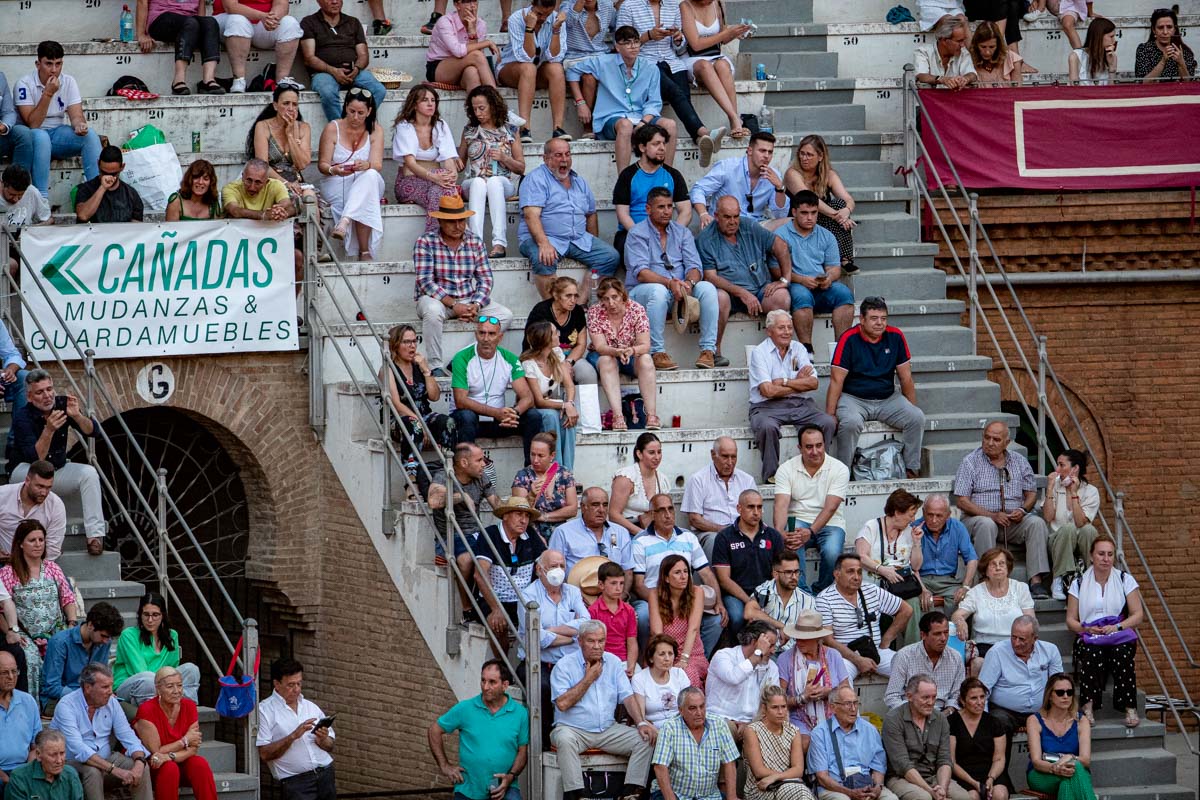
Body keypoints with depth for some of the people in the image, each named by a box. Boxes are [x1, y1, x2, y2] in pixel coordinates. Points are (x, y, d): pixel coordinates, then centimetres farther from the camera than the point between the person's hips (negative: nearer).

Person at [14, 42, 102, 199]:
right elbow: (32, 124, -20)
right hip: (30, 137, -4)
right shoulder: (25, 85, -14)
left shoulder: (68, 82, 1)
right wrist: (48, 93, -26)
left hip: (58, 135, 4)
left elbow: (76, 115, -5)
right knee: (41, 137, -38)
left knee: (90, 135, -21)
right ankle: (41, 198, -39)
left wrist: (80, 125, -30)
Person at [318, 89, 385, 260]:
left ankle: (344, 222, -50)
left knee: (370, 175, -36)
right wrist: (334, 170, -27)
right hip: (336, 186, -1)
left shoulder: (376, 130, 4)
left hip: (368, 183, 1)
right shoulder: (333, 129, 0)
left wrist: (366, 165, -34)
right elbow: (322, 164, -2)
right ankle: (365, 251, -34)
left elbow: (377, 165, -9)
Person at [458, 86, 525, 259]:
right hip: (473, 185, 1)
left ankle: (500, 243, -49)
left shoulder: (509, 132, 10)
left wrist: (503, 158, -7)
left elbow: (521, 168, 11)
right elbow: (460, 163, 23)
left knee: (494, 182, -38)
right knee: (478, 182, -37)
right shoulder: (470, 131, 16)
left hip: (503, 184, -1)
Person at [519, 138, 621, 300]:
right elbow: (531, 215, -17)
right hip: (541, 237, -6)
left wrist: (593, 246, 15)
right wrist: (544, 244, -32)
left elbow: (591, 215, 27)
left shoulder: (579, 181, 19)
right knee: (544, 259, -38)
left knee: (611, 256, -13)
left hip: (579, 239, 6)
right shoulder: (536, 179, -4)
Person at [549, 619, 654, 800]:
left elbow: (627, 697, 5)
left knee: (645, 739, -15)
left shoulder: (613, 662, 9)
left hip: (608, 729, 4)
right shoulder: (564, 665, -5)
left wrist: (641, 723, -11)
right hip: (573, 729, -4)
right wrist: (589, 679, -10)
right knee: (565, 739, -38)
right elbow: (562, 703, -16)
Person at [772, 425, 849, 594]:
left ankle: (821, 593, -9)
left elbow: (830, 508, -15)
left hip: (829, 523, 0)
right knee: (792, 544, -35)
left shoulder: (839, 469, -5)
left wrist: (810, 532, -31)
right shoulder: (786, 469, 0)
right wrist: (779, 532, -32)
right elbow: (781, 505, -11)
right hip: (798, 521, 0)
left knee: (832, 553, -32)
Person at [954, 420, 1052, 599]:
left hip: (1013, 519, 3)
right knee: (986, 525, -37)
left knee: (1036, 522, -25)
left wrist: (1023, 510, -9)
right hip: (979, 516, -3)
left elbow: (1031, 493, 15)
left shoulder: (1019, 461, 12)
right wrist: (992, 515, -17)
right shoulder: (971, 462, 0)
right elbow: (961, 501, -7)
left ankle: (1036, 581, -31)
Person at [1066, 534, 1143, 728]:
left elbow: (1138, 615, 5)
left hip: (1120, 637, 0)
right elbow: (1071, 620, 9)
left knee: (1121, 653, -36)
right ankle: (1088, 706, -44)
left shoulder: (1125, 580, 10)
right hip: (1089, 638, 0)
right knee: (1092, 653, -36)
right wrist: (1086, 629, -13)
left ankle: (1130, 708, -39)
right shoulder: (1079, 584, 12)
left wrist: (1117, 627, -13)